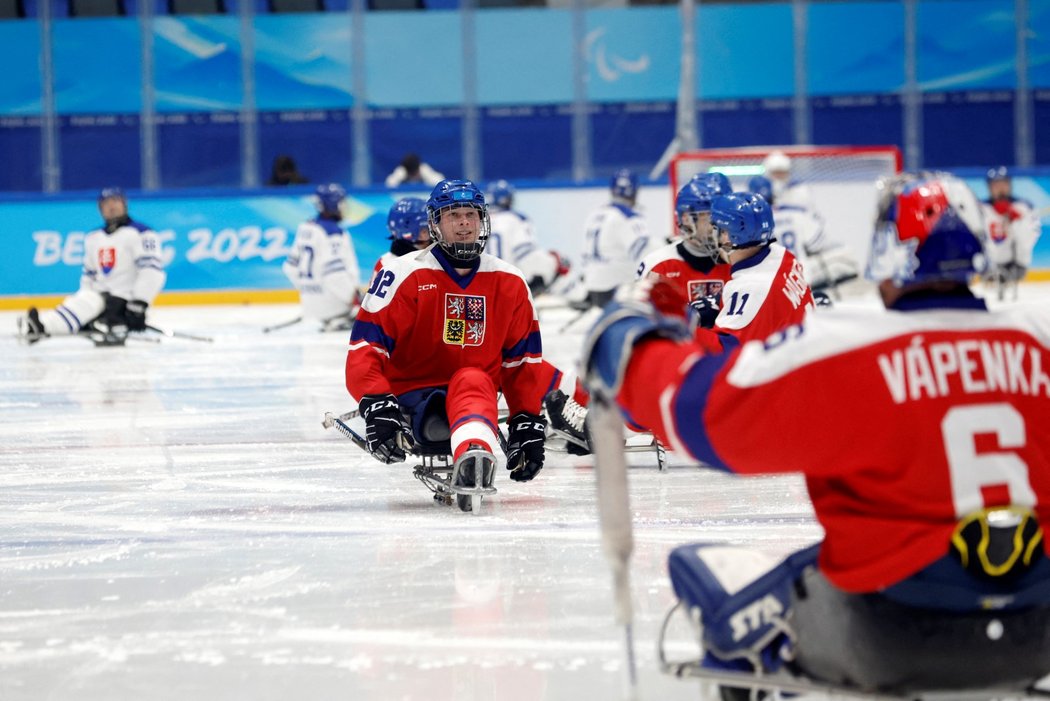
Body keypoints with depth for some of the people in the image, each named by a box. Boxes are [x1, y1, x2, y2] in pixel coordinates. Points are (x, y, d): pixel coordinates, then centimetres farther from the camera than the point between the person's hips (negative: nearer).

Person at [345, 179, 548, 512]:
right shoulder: (404, 275, -5)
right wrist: (376, 405, -24)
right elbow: (365, 345, -10)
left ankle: (474, 458, -67)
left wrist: (527, 421, 6)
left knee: (473, 381, -36)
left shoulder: (509, 282, 9)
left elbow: (522, 358, 15)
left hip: (478, 397, 2)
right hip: (411, 401, -2)